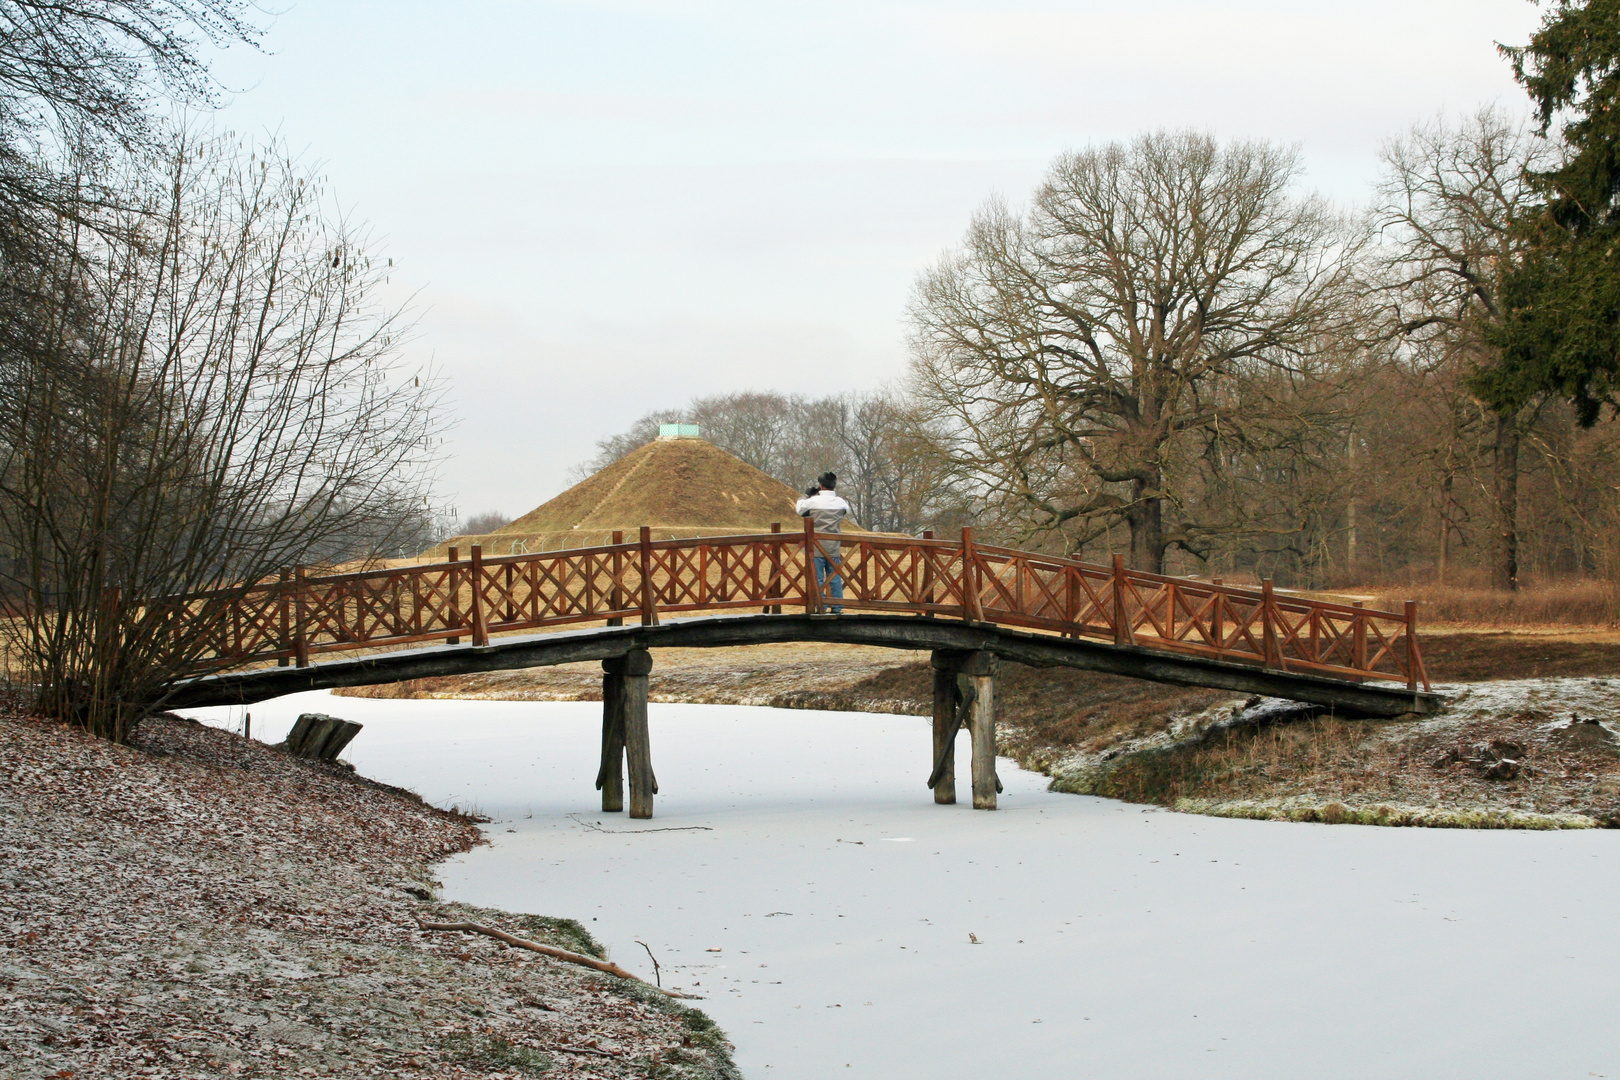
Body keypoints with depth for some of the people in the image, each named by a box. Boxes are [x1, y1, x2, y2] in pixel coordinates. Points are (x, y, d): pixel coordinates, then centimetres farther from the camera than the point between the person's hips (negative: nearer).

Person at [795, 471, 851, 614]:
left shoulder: (813, 501, -9)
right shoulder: (840, 502, 0)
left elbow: (799, 509, 8)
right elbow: (847, 510, 23)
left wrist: (807, 495, 19)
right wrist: (835, 495, 25)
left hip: (817, 546, -3)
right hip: (834, 548, 3)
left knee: (817, 579, 2)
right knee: (835, 578, 8)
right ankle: (837, 607, 9)